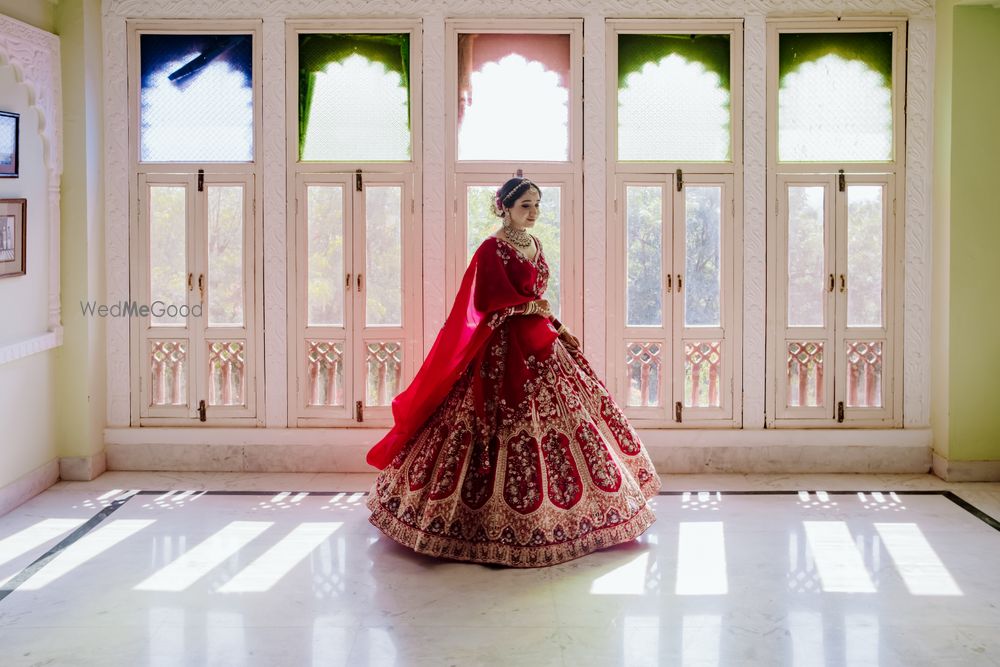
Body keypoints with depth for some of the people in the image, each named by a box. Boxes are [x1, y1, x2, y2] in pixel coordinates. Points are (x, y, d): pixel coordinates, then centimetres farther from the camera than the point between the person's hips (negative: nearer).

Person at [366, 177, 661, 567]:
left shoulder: (533, 245, 14)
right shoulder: (492, 249, -11)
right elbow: (492, 301, -18)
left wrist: (558, 329, 12)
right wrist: (532, 307, -8)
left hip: (537, 343, 9)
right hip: (505, 348, -9)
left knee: (555, 414, 11)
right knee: (509, 424, -7)